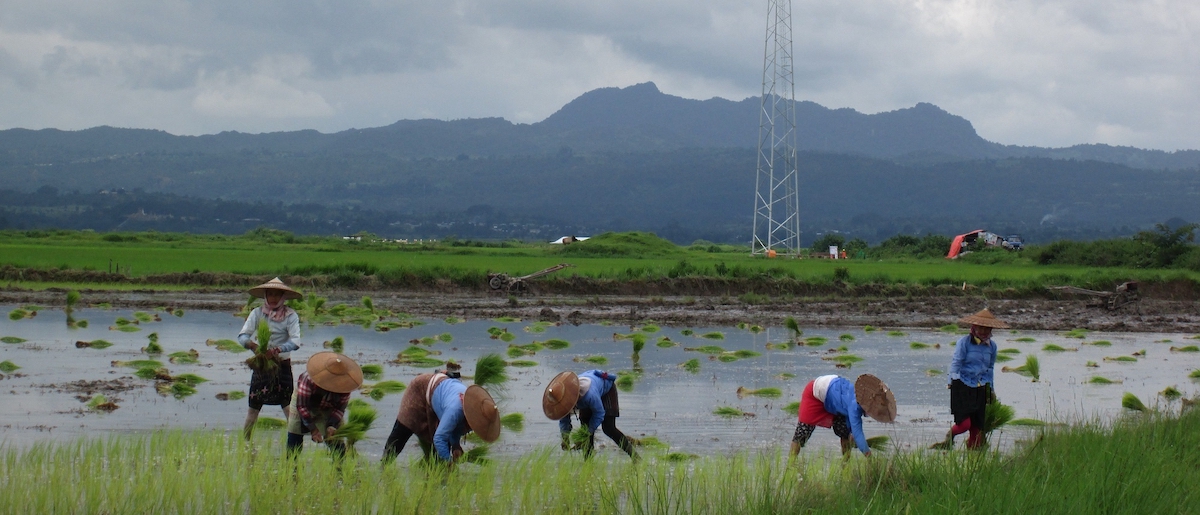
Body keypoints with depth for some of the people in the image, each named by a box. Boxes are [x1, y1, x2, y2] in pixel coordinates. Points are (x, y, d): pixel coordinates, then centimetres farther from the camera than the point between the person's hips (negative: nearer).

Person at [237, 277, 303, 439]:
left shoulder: (290, 315, -6)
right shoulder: (257, 313, -1)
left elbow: (295, 341, -18)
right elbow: (242, 336, -10)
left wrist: (278, 350, -36)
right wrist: (252, 345, -31)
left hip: (282, 364, -2)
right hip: (260, 365, 2)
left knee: (288, 407, -8)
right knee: (254, 407, 6)